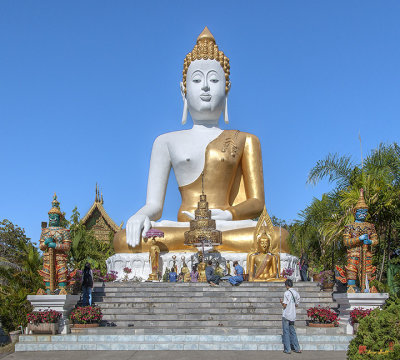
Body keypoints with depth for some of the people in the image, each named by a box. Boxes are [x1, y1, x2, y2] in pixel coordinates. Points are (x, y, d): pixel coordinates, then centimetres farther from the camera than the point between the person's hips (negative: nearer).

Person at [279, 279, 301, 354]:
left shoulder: (287, 293, -14)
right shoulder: (296, 293, 6)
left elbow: (284, 305, -15)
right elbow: (296, 304, 13)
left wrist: (281, 302, 4)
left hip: (286, 315, -6)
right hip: (293, 315, 6)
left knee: (286, 332, 1)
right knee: (292, 332, 15)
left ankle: (287, 349, 3)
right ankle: (297, 348, 14)